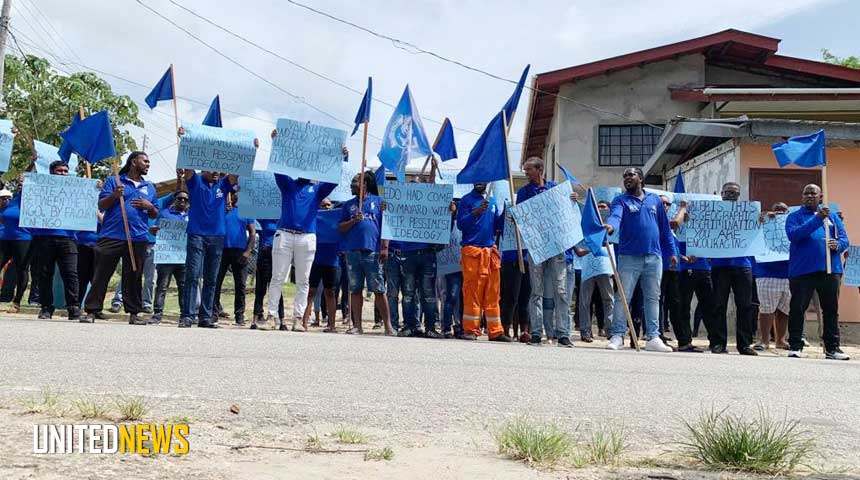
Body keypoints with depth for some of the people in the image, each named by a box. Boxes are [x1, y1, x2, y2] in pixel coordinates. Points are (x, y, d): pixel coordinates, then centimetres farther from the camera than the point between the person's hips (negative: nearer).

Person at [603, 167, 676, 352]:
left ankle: (653, 337, 13)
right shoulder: (621, 201, 4)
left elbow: (665, 228, 17)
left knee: (653, 298, 7)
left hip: (654, 257, 4)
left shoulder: (655, 200, 15)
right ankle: (617, 336, 0)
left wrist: (672, 252, 12)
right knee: (623, 297, -3)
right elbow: (615, 216, -19)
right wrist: (610, 226, -41)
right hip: (629, 257, -3)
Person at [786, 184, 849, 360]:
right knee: (797, 309, -2)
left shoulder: (832, 216, 16)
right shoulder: (794, 216, 5)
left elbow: (844, 238, 9)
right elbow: (793, 235, -14)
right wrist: (817, 219, -19)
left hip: (830, 270, 3)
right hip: (802, 271, -3)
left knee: (831, 310, 6)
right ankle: (795, 346, 5)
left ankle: (832, 348, 13)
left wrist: (838, 245, -15)